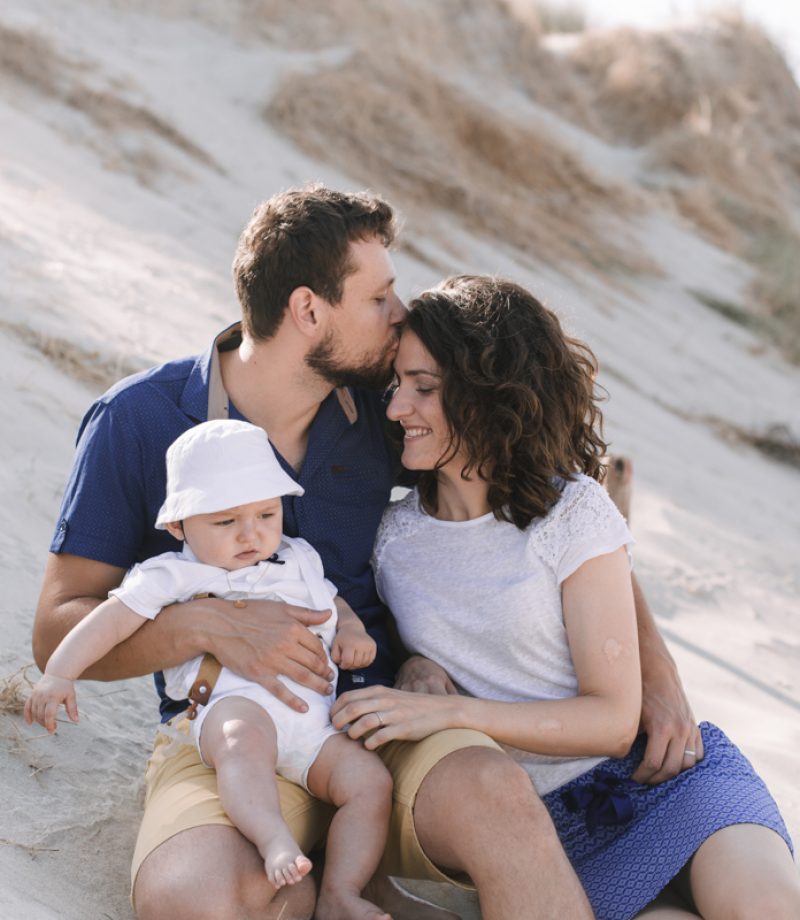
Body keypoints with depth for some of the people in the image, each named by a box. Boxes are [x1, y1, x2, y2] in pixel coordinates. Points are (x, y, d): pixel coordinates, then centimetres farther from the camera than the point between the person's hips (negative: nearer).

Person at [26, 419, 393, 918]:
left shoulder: (299, 561, 27)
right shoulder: (172, 577, 11)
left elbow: (333, 600, 41)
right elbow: (113, 619, 4)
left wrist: (351, 629, 17)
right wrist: (59, 674, -8)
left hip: (315, 717, 6)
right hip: (236, 704, -5)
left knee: (371, 780, -14)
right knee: (244, 739, -40)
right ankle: (274, 840, -56)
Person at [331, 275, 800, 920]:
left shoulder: (573, 512, -5)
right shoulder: (393, 537, 6)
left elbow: (614, 719, -8)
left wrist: (451, 711, -17)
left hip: (653, 770, -1)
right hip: (543, 818, 2)